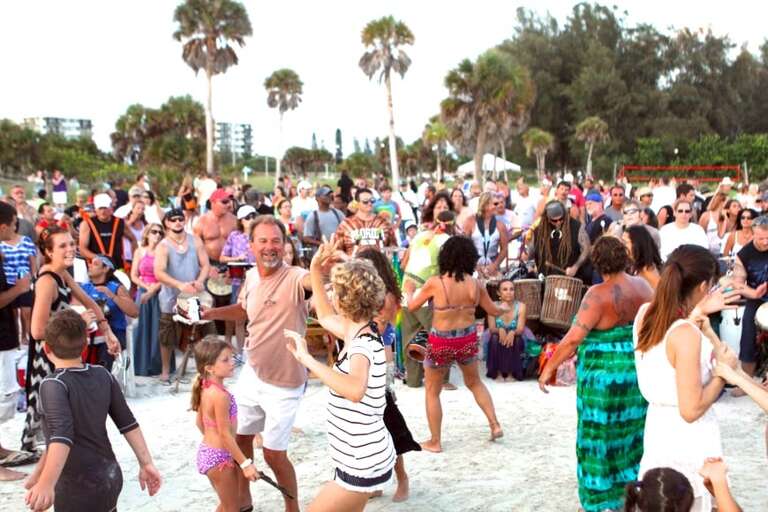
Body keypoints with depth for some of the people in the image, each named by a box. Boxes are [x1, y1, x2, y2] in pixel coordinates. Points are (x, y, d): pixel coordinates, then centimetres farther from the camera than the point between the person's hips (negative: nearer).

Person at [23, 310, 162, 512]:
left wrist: (46, 484, -41)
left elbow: (61, 436, -32)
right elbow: (128, 423, 5)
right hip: (110, 477, 7)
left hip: (78, 489, -7)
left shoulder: (54, 385, -18)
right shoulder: (103, 375, 1)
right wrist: (146, 464, 10)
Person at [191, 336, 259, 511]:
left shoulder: (205, 388, 2)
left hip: (207, 452, 9)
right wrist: (245, 463, -19)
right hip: (219, 457, -9)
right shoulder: (220, 395, -26)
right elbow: (225, 434, -24)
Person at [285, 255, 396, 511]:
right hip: (363, 459, 9)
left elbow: (355, 390, -48)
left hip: (362, 466, -9)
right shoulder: (360, 332, 2)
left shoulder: (364, 345, -26)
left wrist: (306, 359, -46)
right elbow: (326, 317, 23)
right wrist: (315, 268, 15)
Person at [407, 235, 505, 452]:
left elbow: (412, 307, -4)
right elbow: (493, 310, 8)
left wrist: (415, 294, 18)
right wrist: (504, 310, 31)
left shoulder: (435, 283, -16)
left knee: (432, 392, 15)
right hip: (467, 340, 4)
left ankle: (435, 442, 21)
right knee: (474, 382, 30)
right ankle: (495, 424, 29)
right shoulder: (475, 284, -7)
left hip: (441, 343, -4)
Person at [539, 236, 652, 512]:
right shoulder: (642, 286, 0)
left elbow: (573, 338, -23)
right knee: (631, 431, 20)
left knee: (599, 435, 7)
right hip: (638, 371, 6)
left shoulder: (598, 294, -19)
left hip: (603, 375, -6)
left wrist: (549, 368, -16)